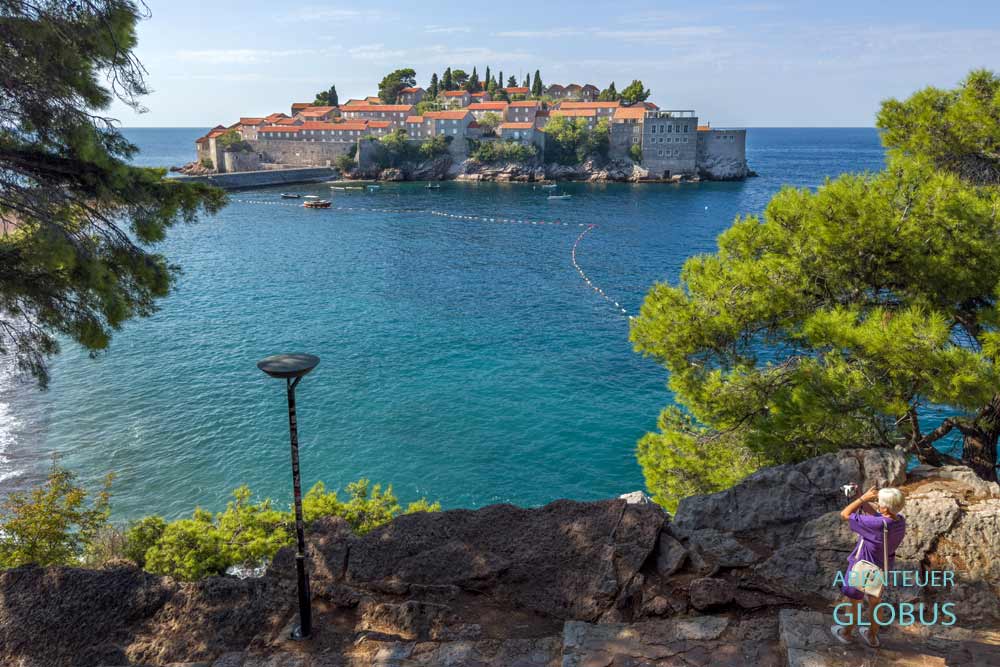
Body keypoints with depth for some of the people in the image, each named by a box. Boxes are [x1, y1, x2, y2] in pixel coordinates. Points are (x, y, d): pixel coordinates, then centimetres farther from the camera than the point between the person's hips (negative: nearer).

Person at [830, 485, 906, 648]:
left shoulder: (877, 525, -38)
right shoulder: (900, 521, -17)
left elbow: (845, 514, -30)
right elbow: (874, 514, 1)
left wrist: (863, 498, -25)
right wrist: (863, 501, -10)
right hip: (882, 570, 6)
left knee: (853, 603, 19)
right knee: (875, 602, 27)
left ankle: (846, 633, 41)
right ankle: (872, 636, 46)